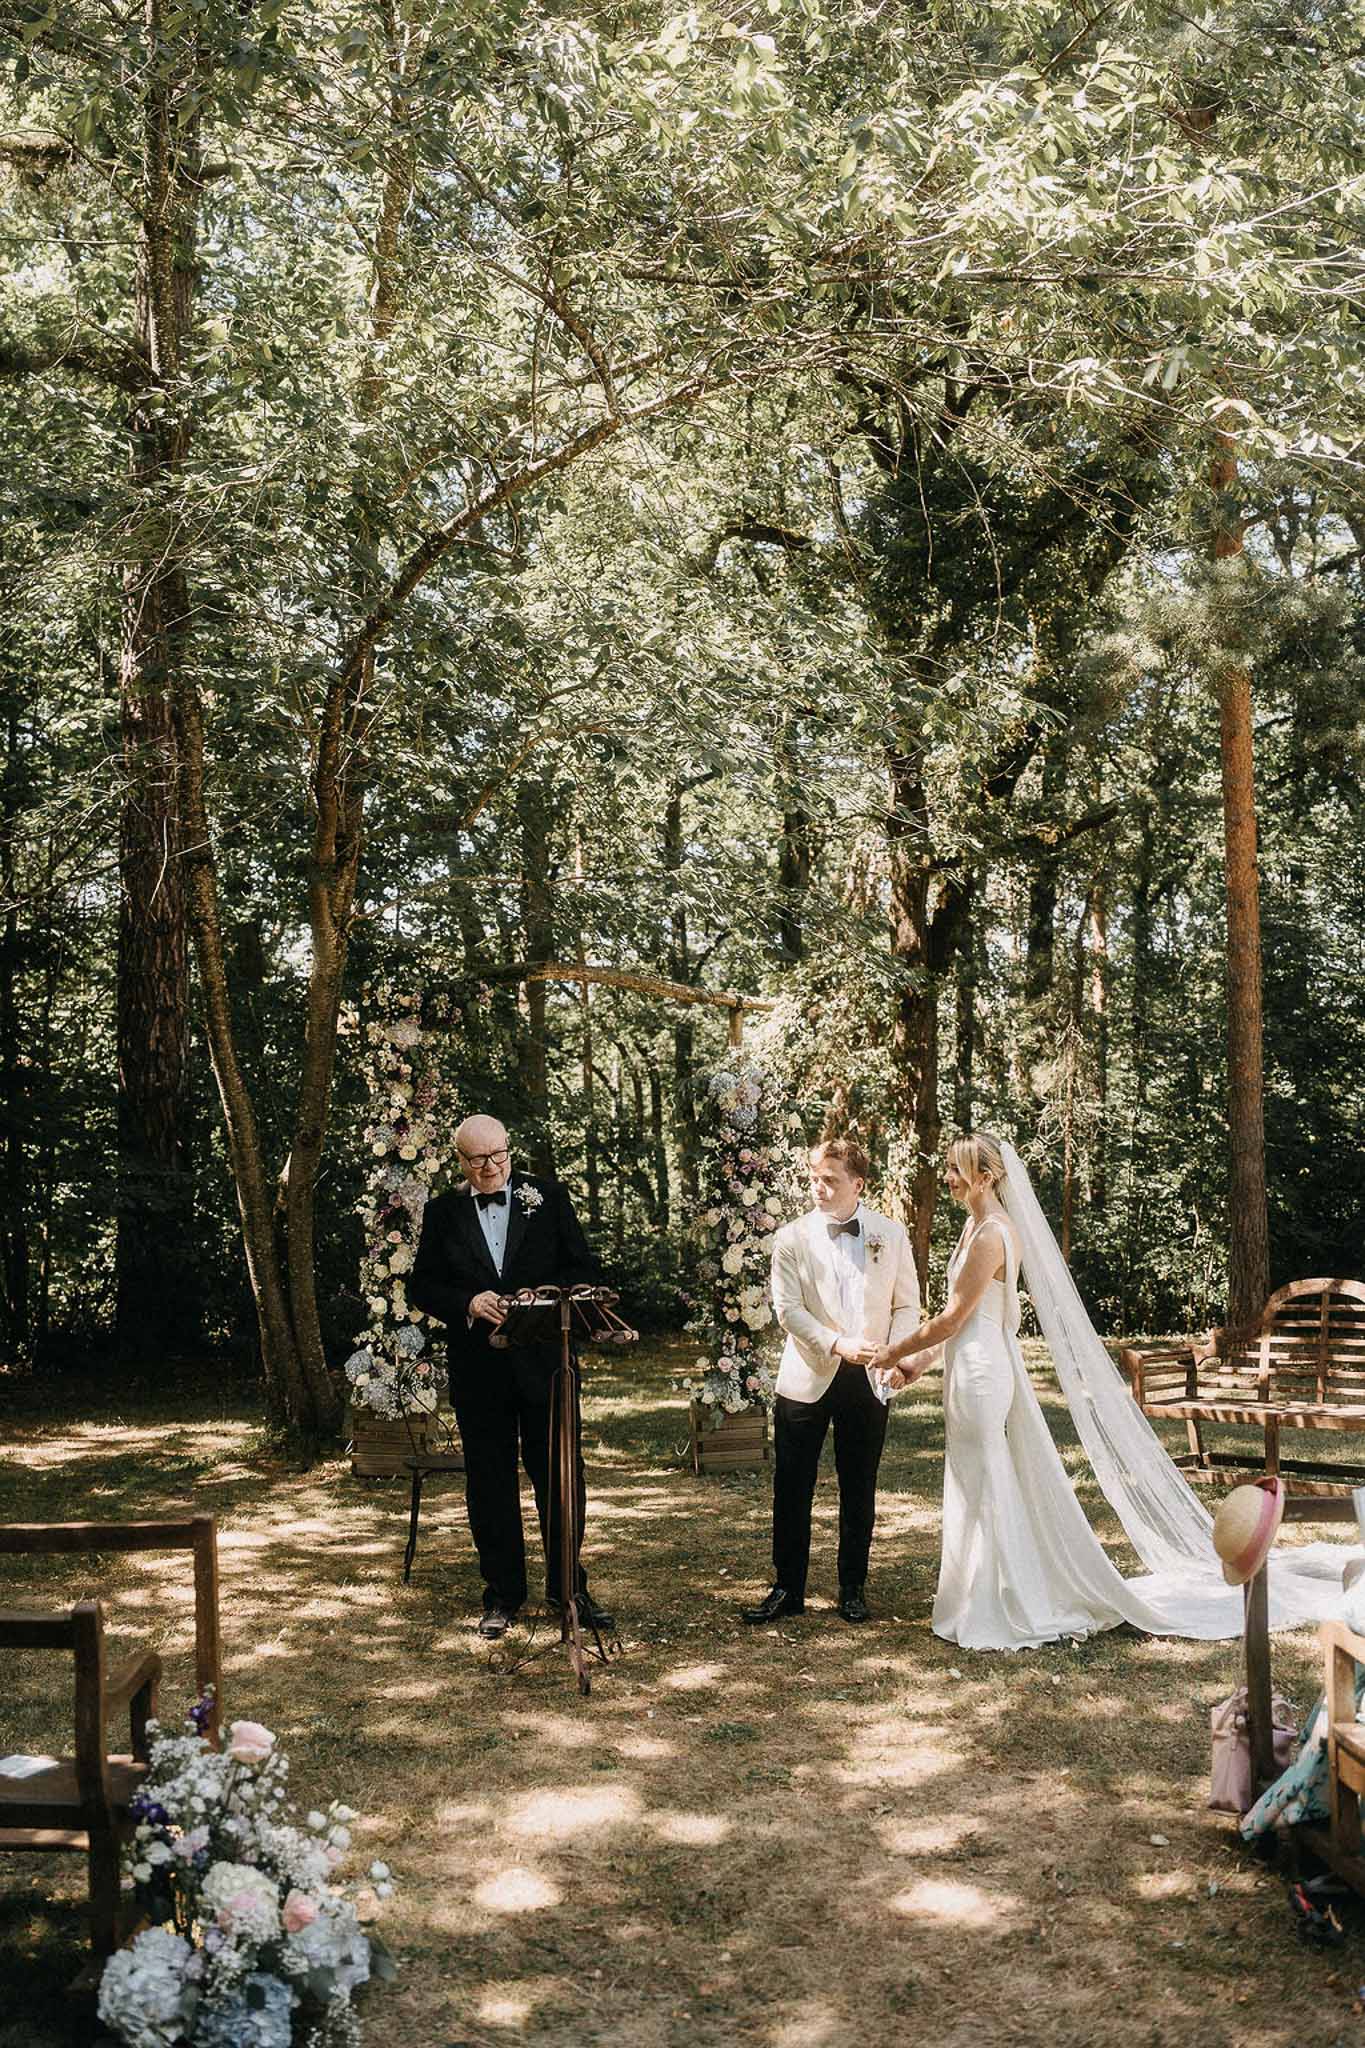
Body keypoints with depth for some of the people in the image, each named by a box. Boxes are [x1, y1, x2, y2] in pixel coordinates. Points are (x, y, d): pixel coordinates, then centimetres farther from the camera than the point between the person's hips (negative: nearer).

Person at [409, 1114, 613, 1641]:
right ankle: (502, 1594, 19)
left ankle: (568, 1586, 19)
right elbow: (421, 1286, 4)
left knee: (561, 1478, 5)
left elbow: (585, 1269, 3)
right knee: (490, 1484, 8)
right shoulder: (443, 1212, 4)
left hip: (543, 1361, 0)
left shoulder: (548, 1198, 3)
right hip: (478, 1369, 1)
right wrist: (469, 1302, -14)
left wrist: (546, 1296, -15)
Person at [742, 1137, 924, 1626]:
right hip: (807, 1380, -1)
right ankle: (788, 1589, 15)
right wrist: (838, 1344, -21)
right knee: (792, 1490, 3)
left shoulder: (892, 1235, 3)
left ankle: (853, 1588, 24)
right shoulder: (793, 1238, -3)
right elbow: (787, 1309, -9)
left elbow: (907, 1305, 7)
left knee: (859, 1492, 10)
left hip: (868, 1383, 1)